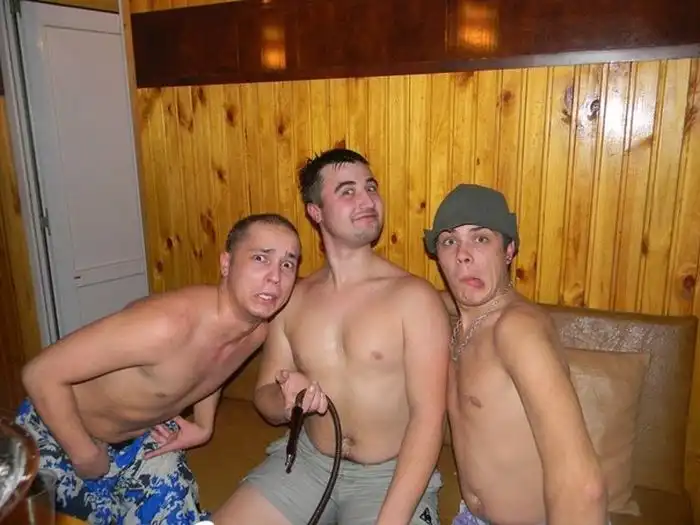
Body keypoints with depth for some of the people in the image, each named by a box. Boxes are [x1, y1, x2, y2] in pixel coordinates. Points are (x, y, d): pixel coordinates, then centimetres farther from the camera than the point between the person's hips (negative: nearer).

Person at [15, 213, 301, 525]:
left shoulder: (257, 332, -16)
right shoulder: (166, 324, -41)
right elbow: (40, 374, -31)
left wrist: (203, 426, 2)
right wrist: (87, 457, -21)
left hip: (143, 436, 6)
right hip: (61, 437, -5)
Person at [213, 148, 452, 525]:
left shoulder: (414, 296, -14)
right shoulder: (293, 299, 0)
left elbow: (428, 417, -17)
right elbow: (264, 397, 6)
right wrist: (287, 403, -17)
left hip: (390, 475, -3)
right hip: (306, 462, 4)